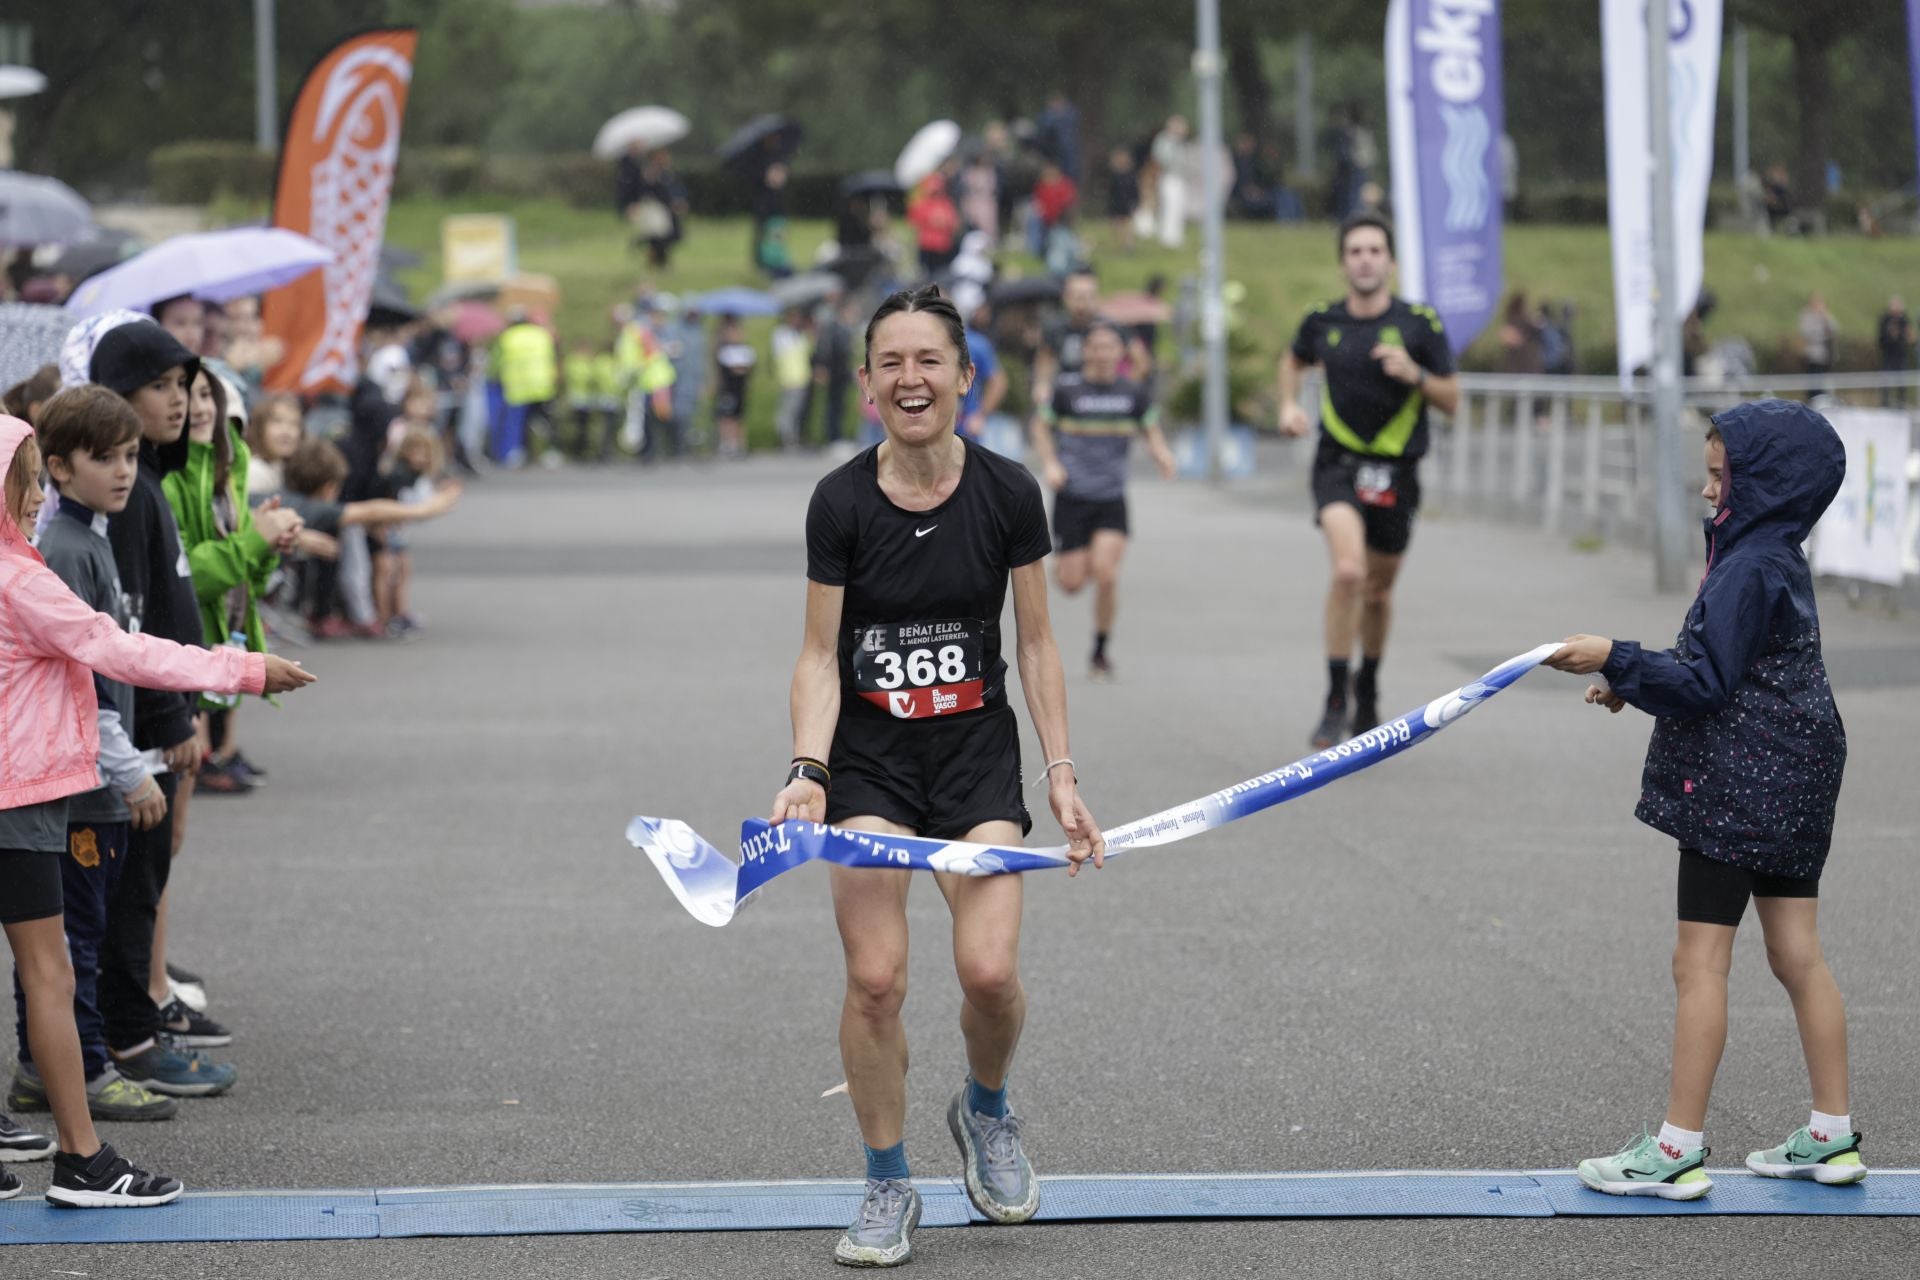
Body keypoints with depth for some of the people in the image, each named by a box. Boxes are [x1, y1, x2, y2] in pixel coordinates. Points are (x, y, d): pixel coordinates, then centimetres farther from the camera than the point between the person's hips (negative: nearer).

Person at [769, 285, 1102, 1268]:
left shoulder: (1007, 494, -5)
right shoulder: (841, 503, -7)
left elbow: (1034, 644, 3)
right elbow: (820, 656, -4)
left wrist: (1061, 772, -1)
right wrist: (807, 771, -18)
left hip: (978, 751, 0)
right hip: (868, 754, 0)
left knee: (989, 969, -15)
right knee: (874, 979, -10)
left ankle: (986, 1109, 19)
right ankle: (887, 1188, 9)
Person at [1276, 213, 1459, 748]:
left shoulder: (1419, 323, -5)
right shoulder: (1322, 322, 0)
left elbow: (1451, 399, 0)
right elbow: (1294, 361, 23)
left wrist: (1415, 374, -18)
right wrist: (1289, 406, 5)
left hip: (1396, 472, 1)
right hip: (1339, 463, -1)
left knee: (1378, 589, 14)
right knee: (1348, 571, -24)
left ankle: (1367, 689, 41)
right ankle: (1335, 700, -15)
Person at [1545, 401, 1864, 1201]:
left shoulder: (1751, 570, -18)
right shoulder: (1780, 560, 12)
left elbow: (1708, 684, -21)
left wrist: (1617, 659, -18)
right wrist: (1637, 684, 14)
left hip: (1734, 790, -10)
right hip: (1790, 791, 10)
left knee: (1699, 962, -4)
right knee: (1797, 956, 13)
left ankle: (1679, 1150, -1)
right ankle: (1833, 1136, 17)